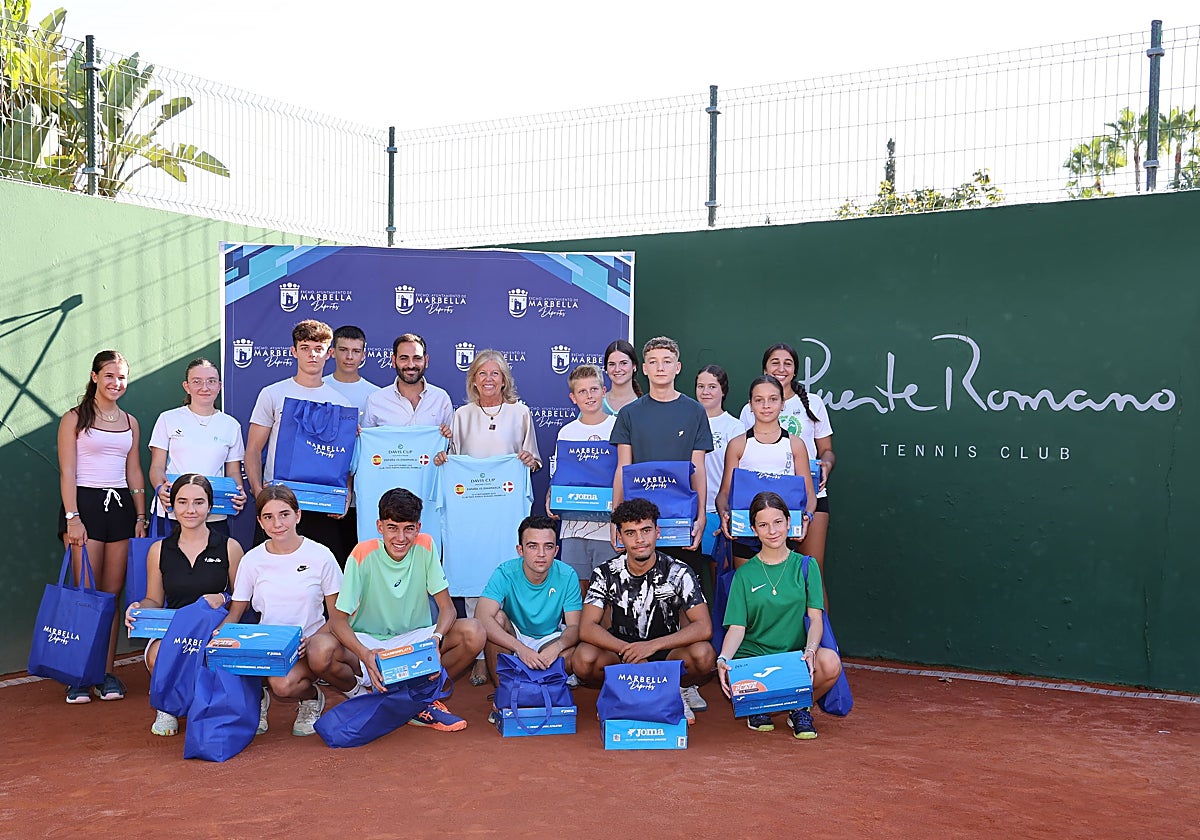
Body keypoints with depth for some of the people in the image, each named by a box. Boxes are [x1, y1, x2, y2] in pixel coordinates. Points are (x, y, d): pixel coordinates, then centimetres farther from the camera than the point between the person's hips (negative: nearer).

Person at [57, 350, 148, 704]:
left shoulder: (130, 422, 15)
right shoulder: (74, 418, 2)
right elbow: (67, 471, -4)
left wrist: (140, 515, 8)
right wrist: (72, 517, -13)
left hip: (121, 506, 4)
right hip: (86, 503, -4)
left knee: (112, 594, 4)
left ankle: (107, 672, 9)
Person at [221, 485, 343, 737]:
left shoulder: (320, 556, -5)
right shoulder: (252, 560, 2)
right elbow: (234, 614, 7)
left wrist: (311, 641, -20)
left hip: (308, 647, -3)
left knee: (283, 684, -34)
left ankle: (311, 697, 4)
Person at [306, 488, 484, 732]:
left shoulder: (425, 547, -10)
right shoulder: (363, 555, -16)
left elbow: (446, 607, -9)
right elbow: (338, 618, -16)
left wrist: (436, 638, -32)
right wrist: (365, 654, -36)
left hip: (415, 639, 2)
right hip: (367, 641, -2)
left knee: (474, 634, -25)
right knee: (320, 651, -34)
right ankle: (362, 697, -1)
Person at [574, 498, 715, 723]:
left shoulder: (677, 572, -9)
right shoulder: (606, 574, -6)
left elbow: (704, 627, -18)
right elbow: (586, 628, -15)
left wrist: (652, 646, -31)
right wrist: (629, 650, -32)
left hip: (667, 654, -1)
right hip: (620, 652, 1)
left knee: (703, 654, -31)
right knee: (584, 659, -29)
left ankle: (679, 690, 0)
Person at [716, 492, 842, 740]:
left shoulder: (806, 566, 6)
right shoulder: (745, 574, 5)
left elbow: (816, 618, -1)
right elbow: (737, 627, -1)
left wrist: (810, 650, -23)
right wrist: (723, 659, -21)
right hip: (752, 657, 0)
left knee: (830, 662, -33)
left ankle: (800, 710, 1)